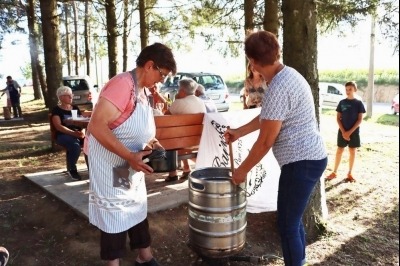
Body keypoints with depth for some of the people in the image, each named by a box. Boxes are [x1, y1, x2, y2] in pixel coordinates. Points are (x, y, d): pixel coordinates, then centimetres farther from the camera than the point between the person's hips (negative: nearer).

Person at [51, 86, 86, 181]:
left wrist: (82, 132, -10)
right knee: (75, 145, -36)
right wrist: (74, 133, -25)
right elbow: (58, 126, -11)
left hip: (78, 134, 4)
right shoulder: (56, 110, 2)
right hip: (63, 135, -4)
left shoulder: (75, 108, 18)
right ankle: (72, 169, -12)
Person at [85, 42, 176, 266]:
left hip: (130, 161, 9)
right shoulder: (123, 84, -24)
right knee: (115, 212, 3)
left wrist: (150, 143, 3)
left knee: (137, 206, 17)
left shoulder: (143, 90, 5)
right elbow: (97, 126, -31)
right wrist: (130, 156, -30)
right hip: (109, 160, -9)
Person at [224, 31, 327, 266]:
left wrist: (242, 170, -7)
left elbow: (266, 141, -19)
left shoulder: (278, 88, -22)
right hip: (309, 159, 10)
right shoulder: (287, 75, 10)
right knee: (293, 220, 21)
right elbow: (267, 117, 22)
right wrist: (239, 132, 27)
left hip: (302, 162, -10)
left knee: (287, 226, 2)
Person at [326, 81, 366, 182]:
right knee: (339, 151, 5)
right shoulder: (342, 102, 1)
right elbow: (338, 118, 1)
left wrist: (350, 132, -13)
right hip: (342, 131, 1)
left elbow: (360, 119, -5)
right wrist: (343, 131, -10)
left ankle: (349, 173, 18)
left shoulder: (358, 103, -3)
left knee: (352, 152, 6)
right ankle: (334, 172, 14)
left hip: (354, 132, -1)